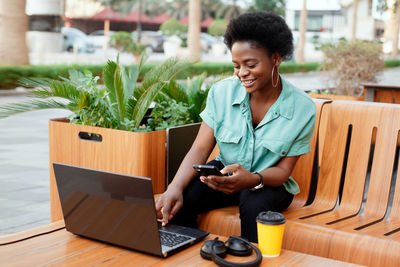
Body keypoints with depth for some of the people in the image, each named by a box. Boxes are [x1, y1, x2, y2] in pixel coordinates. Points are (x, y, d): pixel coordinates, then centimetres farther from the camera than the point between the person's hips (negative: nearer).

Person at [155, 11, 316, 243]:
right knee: (179, 200, -26)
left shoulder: (302, 108, -14)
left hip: (269, 183, -1)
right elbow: (200, 149, -12)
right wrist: (175, 187, -31)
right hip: (225, 172, 2)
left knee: (254, 204, -36)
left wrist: (252, 179, -35)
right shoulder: (222, 92, -10)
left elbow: (284, 169, -12)